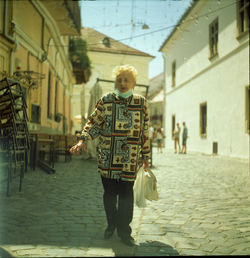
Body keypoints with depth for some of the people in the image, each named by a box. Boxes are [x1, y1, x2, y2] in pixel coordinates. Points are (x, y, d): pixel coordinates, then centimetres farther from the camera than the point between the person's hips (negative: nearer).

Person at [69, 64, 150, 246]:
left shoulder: (141, 103, 7)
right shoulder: (105, 101, 6)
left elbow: (145, 131, 10)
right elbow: (94, 122, 7)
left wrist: (145, 156, 11)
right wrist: (83, 140, -10)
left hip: (130, 158, -1)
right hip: (107, 156, 1)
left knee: (126, 193, -2)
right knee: (109, 192, 9)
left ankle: (124, 230, 13)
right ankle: (111, 224, 28)